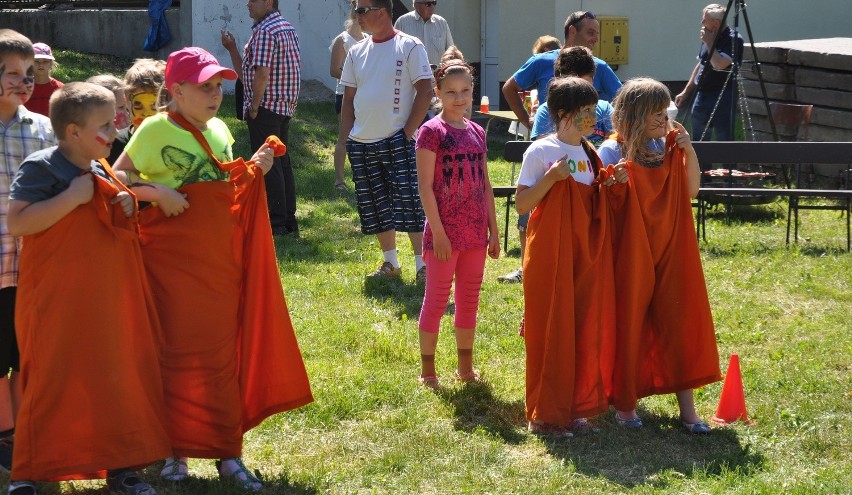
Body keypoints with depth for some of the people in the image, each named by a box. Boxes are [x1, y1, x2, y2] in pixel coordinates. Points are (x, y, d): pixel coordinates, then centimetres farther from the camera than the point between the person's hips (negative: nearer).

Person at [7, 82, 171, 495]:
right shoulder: (41, 167, -12)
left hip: (105, 299, 7)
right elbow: (16, 222, -23)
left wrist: (125, 209, 5)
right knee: (52, 382, -3)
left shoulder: (102, 173, 13)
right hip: (57, 301, -7)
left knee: (115, 377, 9)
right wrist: (72, 197, -23)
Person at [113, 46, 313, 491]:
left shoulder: (219, 130, 12)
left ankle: (227, 453, 14)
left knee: (222, 354, 7)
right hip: (173, 259, -6)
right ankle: (174, 453, 8)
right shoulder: (156, 129, -8)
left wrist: (253, 171, 5)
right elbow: (116, 178, -9)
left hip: (220, 258, 6)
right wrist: (157, 193, -22)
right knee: (178, 353, -3)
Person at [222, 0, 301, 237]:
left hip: (265, 109, -10)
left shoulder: (264, 31, -16)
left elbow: (261, 74, -23)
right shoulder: (288, 27, 15)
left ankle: (277, 224, -1)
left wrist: (254, 107, -15)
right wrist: (232, 48, 15)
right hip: (285, 107, 10)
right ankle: (289, 222, 18)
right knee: (282, 163, 14)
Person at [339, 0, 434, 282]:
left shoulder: (409, 47, -6)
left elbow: (425, 92, -9)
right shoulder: (357, 53, 11)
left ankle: (423, 266, -3)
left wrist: (408, 133, -13)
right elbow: (348, 98, 15)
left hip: (397, 142, -6)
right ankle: (390, 263, 23)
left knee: (410, 204, -8)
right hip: (361, 143, 6)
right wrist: (346, 138, 7)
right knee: (375, 208, 11)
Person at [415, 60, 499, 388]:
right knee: (436, 299, 2)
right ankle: (427, 369, 10)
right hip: (445, 232, -6)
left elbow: (485, 186, 13)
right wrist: (438, 232, -16)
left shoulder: (477, 133, 9)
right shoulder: (432, 131, -9)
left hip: (475, 232, 6)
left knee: (470, 299, 12)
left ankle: (465, 366, 22)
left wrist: (493, 232, 11)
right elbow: (425, 186, -12)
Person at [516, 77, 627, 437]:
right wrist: (552, 177, -23)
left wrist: (611, 183, 1)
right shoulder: (540, 152, -9)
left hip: (585, 255, 7)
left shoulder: (590, 154, 11)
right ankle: (544, 414, 7)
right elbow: (520, 204, -11)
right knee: (551, 330, -3)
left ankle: (573, 408, 18)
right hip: (550, 254, -7)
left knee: (585, 329, 8)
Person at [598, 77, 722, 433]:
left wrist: (689, 151, -3)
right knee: (627, 327, 4)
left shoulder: (667, 148, 7)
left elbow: (691, 190, 8)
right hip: (630, 256, -5)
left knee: (678, 323, 3)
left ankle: (686, 405, 9)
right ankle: (624, 402, 20)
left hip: (669, 254, 5)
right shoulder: (613, 152, -10)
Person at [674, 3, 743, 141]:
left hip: (722, 100, -9)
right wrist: (686, 92, 22)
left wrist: (709, 43, -16)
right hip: (702, 96, 9)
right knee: (699, 140, 15)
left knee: (724, 140, -9)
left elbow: (720, 64, -27)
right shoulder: (708, 37, 11)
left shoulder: (734, 40, -14)